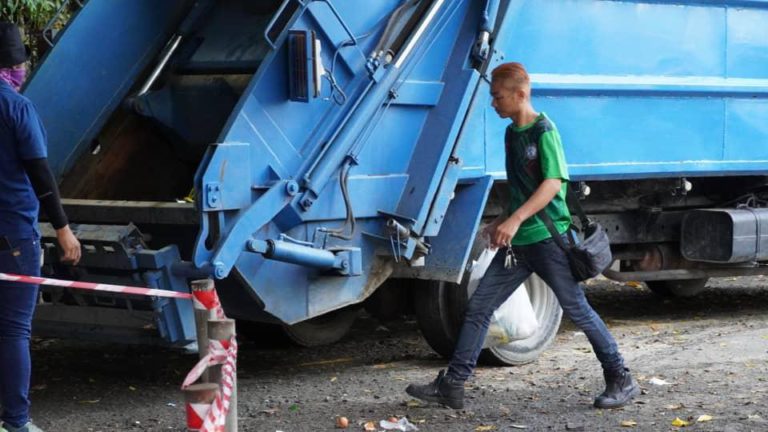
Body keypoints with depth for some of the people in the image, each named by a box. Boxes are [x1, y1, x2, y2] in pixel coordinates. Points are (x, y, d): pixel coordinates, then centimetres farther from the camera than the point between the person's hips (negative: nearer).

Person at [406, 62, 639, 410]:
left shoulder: (544, 131, -12)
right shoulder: (512, 133, 13)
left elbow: (553, 183, -23)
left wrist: (516, 219, -32)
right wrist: (501, 222, 22)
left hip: (548, 237, -8)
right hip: (517, 241, 8)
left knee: (577, 309, -2)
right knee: (478, 305, 3)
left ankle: (621, 380, 11)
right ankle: (452, 385, 5)